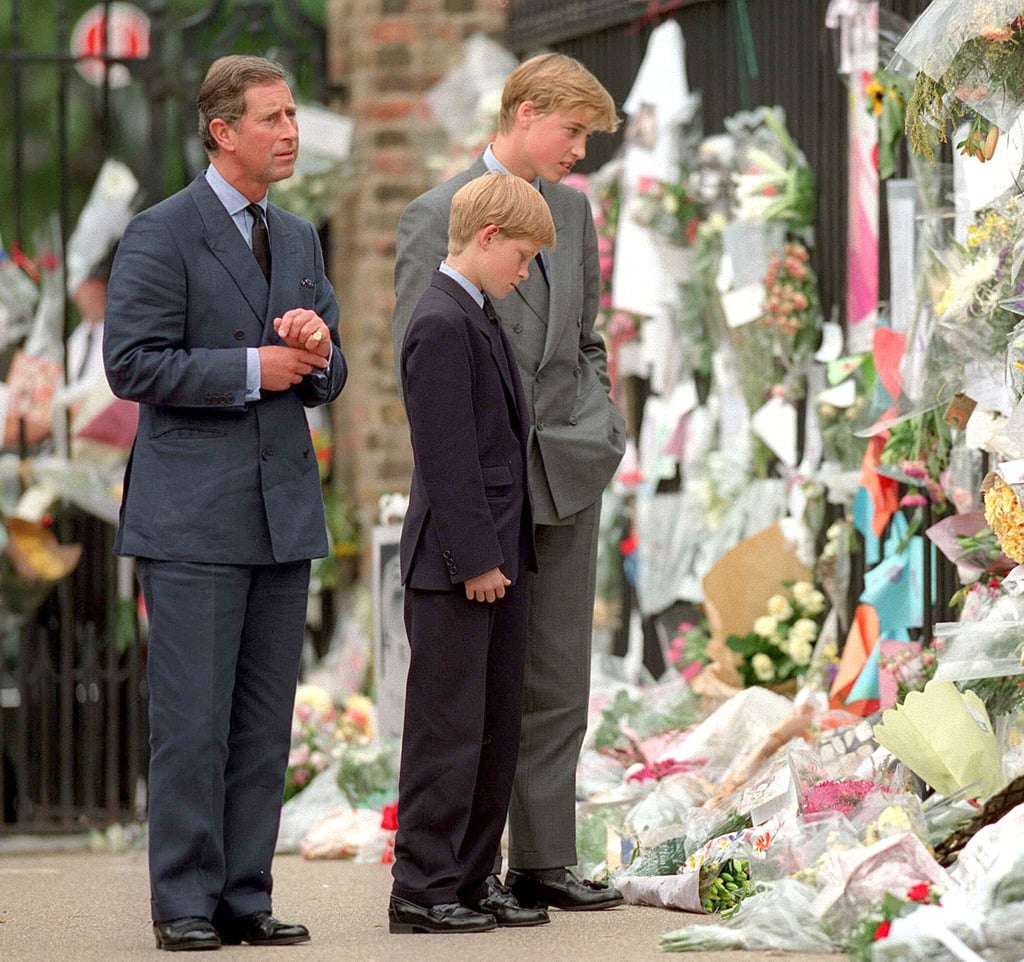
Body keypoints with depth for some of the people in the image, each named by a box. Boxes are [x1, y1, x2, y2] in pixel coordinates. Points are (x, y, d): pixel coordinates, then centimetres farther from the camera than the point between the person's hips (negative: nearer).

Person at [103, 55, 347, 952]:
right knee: (193, 719, -6)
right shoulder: (162, 234, -5)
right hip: (193, 516, -7)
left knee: (265, 723, 7)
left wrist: (318, 348, -3)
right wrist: (250, 370, -14)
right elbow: (132, 363, -13)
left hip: (284, 510, 7)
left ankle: (247, 897, 12)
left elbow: (328, 381, 20)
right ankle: (185, 904, 0)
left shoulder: (299, 239, 16)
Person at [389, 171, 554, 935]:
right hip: (455, 566, -10)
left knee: (497, 729, 13)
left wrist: (502, 554, 15)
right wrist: (474, 559, -20)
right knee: (448, 731, -5)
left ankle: (472, 878, 19)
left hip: (497, 559, 10)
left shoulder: (482, 320, 15)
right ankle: (421, 890, 0)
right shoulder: (441, 326, -16)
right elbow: (446, 457, -20)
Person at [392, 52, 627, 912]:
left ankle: (542, 860, 11)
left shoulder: (571, 209, 13)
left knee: (559, 679, 6)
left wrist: (602, 424, 8)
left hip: (568, 468, 6)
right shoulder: (439, 216, -7)